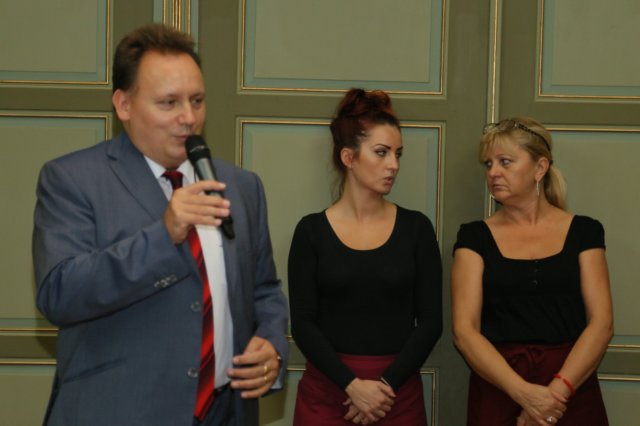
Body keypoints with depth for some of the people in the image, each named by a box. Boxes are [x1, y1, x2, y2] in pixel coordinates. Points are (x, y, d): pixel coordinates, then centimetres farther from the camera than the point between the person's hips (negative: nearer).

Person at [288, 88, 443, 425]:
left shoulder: (416, 227, 2)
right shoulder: (312, 230, -1)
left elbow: (430, 320, -1)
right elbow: (303, 324, -6)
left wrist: (387, 384, -12)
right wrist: (352, 384, -16)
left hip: (399, 392, 1)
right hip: (327, 390, -1)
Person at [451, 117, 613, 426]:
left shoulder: (583, 231, 4)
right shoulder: (475, 237, 2)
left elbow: (601, 323, -4)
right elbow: (464, 330, -7)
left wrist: (557, 390, -17)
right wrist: (524, 392, -19)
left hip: (574, 390, 1)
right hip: (497, 391, 0)